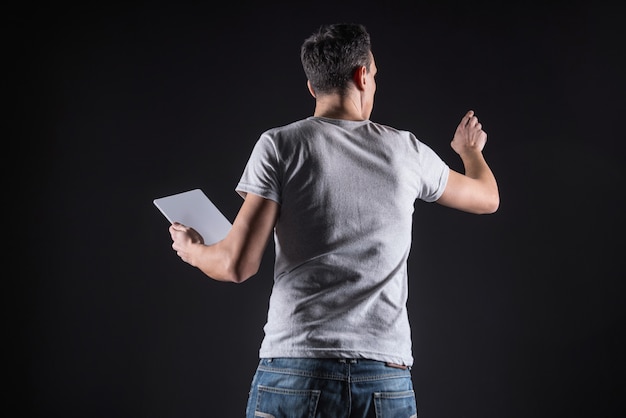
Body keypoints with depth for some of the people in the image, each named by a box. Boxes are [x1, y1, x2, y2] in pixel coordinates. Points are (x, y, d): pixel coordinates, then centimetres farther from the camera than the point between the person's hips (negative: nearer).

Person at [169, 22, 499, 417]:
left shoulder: (279, 145, 0)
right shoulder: (406, 151, 8)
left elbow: (239, 265, -5)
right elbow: (487, 198, 26)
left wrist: (192, 252, 18)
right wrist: (471, 150, 49)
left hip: (294, 372, -2)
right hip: (387, 383, 2)